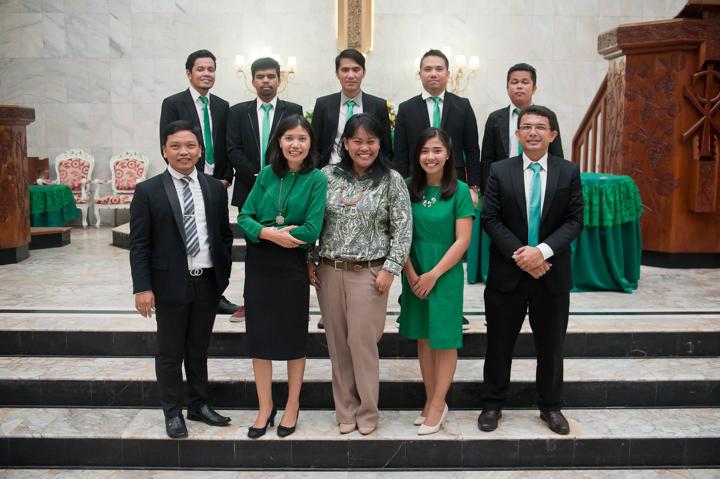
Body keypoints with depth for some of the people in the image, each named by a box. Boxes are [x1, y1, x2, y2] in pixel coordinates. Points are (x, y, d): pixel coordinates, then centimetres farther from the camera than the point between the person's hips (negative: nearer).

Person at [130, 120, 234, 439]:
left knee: (199, 350, 17)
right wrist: (142, 287, -12)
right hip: (171, 285, -3)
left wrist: (224, 273, 6)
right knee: (170, 353, 8)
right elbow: (139, 244, -6)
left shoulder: (215, 188, 6)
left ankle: (200, 405, 31)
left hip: (208, 283, 3)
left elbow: (225, 234, 11)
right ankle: (173, 413, 23)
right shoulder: (148, 191, -4)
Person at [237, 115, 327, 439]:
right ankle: (265, 407, 24)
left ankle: (292, 406, 28)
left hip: (293, 266, -3)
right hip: (259, 264, 3)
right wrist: (270, 234, -18)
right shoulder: (267, 174, 5)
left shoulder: (316, 179, -6)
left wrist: (265, 231, -10)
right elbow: (244, 217, 1)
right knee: (259, 335, 8)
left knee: (293, 337, 10)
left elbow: (312, 230, -14)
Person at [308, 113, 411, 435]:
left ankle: (367, 412, 18)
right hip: (329, 271, 3)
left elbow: (403, 228, -4)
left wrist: (390, 269, -10)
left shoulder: (391, 180, -3)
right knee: (337, 344, 9)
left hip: (369, 273, -3)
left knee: (363, 343, 0)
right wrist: (310, 262, 4)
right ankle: (345, 410, 24)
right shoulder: (328, 176, 4)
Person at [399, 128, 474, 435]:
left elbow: (462, 241, -10)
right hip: (414, 275, 4)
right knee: (423, 338, 11)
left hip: (446, 274, -3)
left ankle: (438, 405, 14)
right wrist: (411, 274, -7)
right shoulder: (409, 190, 2)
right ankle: (431, 400, 24)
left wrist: (433, 275, -13)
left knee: (444, 339, 3)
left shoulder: (459, 191, -6)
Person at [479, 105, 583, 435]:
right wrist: (519, 254, -16)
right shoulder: (500, 171, -1)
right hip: (507, 272, -1)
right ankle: (492, 405, 25)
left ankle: (550, 407, 30)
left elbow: (574, 221, -4)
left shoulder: (569, 172, 1)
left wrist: (542, 250, -18)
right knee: (499, 343, 9)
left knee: (551, 345, 13)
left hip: (552, 274, 1)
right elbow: (490, 219, -5)